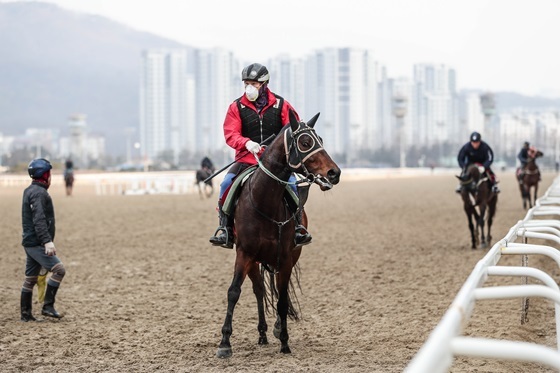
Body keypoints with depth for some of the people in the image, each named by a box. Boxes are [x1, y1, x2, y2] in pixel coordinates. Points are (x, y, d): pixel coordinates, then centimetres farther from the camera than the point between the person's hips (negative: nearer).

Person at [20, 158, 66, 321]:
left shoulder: (29, 191, 17)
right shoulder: (39, 193, -15)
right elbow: (39, 220, -25)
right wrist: (47, 241, -32)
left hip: (30, 242, 10)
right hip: (37, 243, -10)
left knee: (30, 278, 11)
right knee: (58, 269, -13)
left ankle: (26, 314, 14)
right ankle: (48, 306, -11)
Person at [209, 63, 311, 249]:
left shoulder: (280, 105, 6)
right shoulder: (237, 107, 5)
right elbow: (230, 134, -4)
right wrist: (246, 143, -25)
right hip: (247, 158, 1)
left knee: (291, 183, -26)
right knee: (227, 183, -23)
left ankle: (298, 226, -11)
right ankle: (225, 230, -16)